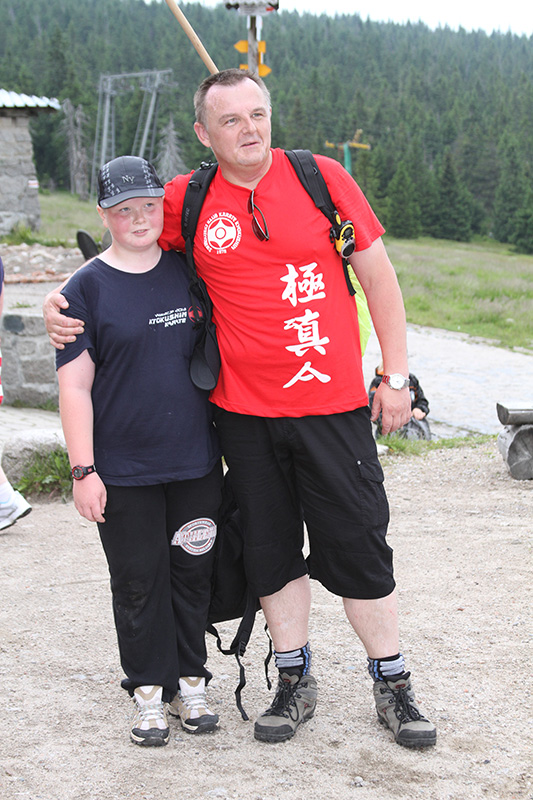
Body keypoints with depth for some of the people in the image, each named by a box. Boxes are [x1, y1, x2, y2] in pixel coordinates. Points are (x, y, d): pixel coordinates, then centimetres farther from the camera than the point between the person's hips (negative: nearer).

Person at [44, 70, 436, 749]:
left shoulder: (321, 177, -2)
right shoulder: (185, 202, 1)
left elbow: (378, 276, 4)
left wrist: (396, 374, 2)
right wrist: (62, 305, 1)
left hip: (333, 406, -1)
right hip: (245, 413, 2)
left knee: (358, 548, 3)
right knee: (273, 552, 11)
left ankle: (393, 687, 20)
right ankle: (294, 684, 28)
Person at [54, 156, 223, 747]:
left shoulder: (190, 271, 5)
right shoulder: (86, 288, -4)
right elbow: (74, 386, -6)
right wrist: (83, 470, -11)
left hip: (196, 462, 3)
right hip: (123, 472, -3)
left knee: (193, 572, 10)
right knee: (138, 582, 6)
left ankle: (190, 684, 26)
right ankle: (150, 693, 21)